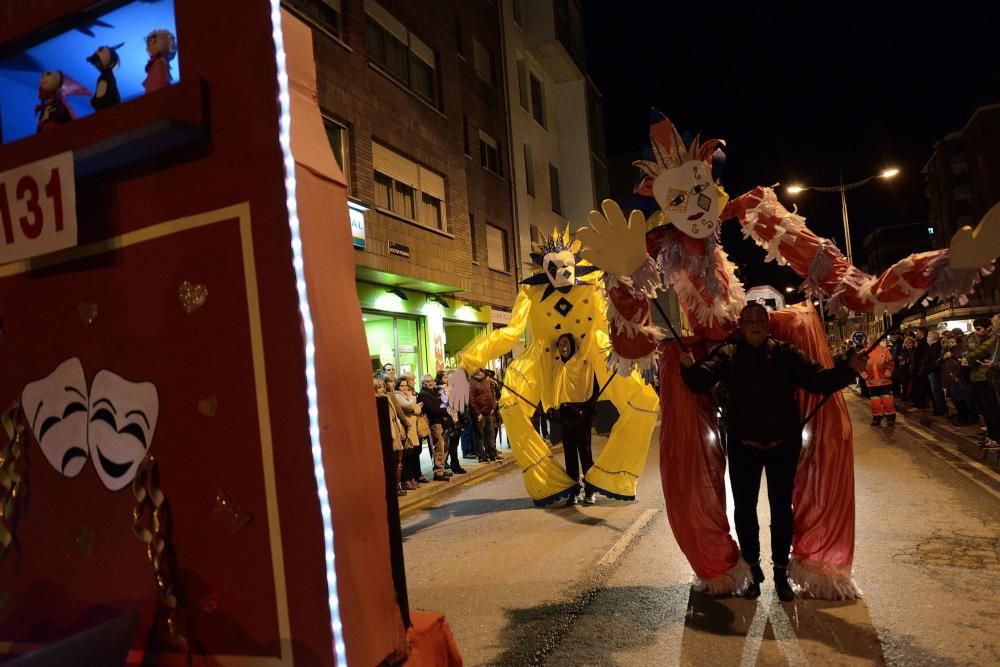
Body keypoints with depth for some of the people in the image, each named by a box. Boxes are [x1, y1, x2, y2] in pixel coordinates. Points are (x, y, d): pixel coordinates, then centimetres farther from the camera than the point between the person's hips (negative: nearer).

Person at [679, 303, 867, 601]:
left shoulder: (786, 353, -2)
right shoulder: (728, 354, -3)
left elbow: (819, 380, -9)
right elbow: (702, 381, -16)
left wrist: (848, 368, -26)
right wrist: (690, 367, -38)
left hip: (783, 446, 0)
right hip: (743, 447, 0)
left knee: (782, 509, 12)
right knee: (744, 509, 10)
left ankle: (781, 572, 31)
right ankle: (753, 570, 31)